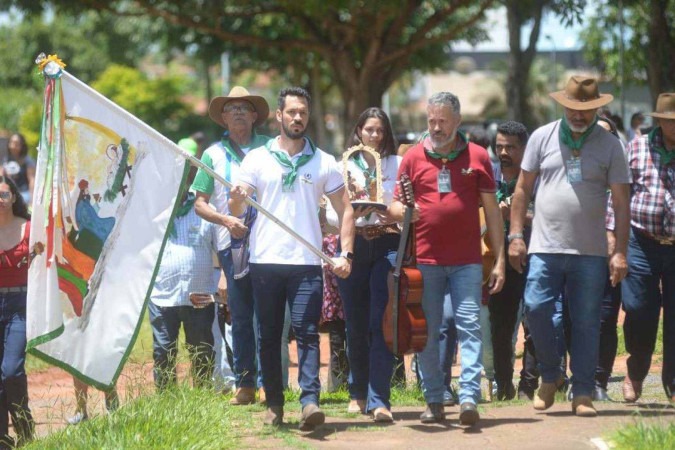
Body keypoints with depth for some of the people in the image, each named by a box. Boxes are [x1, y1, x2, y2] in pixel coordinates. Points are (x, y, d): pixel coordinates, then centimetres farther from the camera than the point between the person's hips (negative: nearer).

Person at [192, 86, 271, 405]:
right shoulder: (214, 154, 11)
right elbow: (200, 203, 10)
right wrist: (225, 220, -7)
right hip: (233, 243, 1)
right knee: (240, 316, 3)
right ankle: (244, 384, 8)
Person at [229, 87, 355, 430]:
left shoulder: (323, 162, 9)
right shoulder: (257, 159, 8)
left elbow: (345, 210, 9)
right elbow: (235, 211, 3)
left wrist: (345, 253, -4)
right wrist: (237, 198, -21)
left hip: (307, 263, -1)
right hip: (265, 261, 1)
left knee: (307, 333, -11)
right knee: (269, 336, 4)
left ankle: (310, 401, -18)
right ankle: (274, 404, 11)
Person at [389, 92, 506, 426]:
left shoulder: (476, 156, 6)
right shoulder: (414, 158, 8)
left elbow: (491, 209, 8)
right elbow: (395, 206, 10)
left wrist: (499, 260, 3)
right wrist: (402, 211, -16)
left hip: (467, 261, -1)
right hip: (425, 260, 1)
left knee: (469, 326, -10)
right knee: (426, 333, 4)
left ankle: (469, 397, -14)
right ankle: (434, 400, 13)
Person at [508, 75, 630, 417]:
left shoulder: (609, 146, 4)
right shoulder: (542, 137, 7)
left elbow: (621, 202, 3)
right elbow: (522, 189, 11)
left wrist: (620, 251, -3)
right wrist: (516, 236, 3)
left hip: (590, 252, 0)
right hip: (545, 248, 1)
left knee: (586, 323, 1)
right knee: (536, 308, -9)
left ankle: (583, 393, 9)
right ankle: (550, 376, 13)